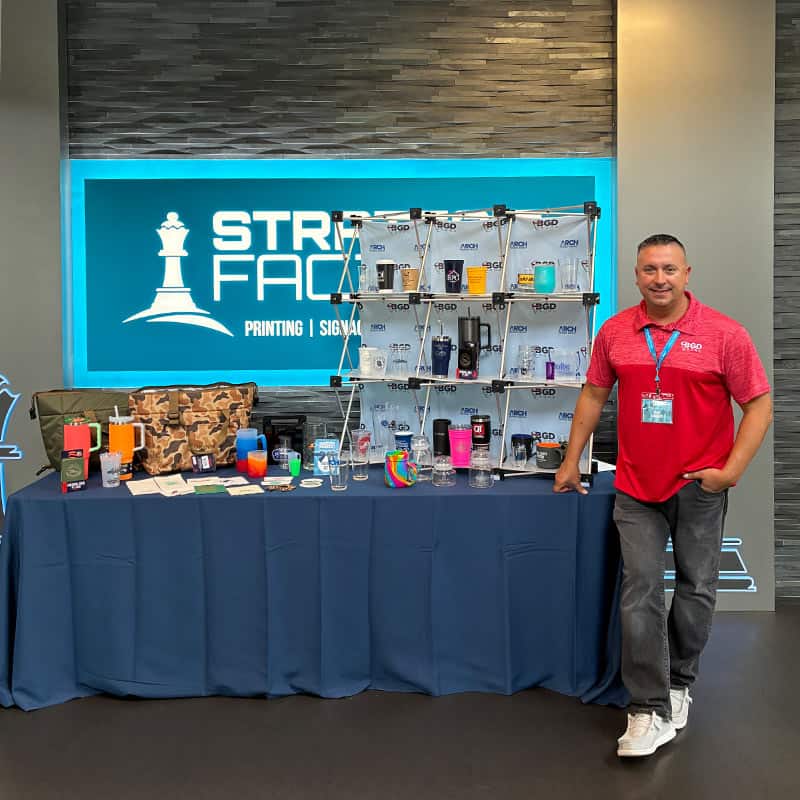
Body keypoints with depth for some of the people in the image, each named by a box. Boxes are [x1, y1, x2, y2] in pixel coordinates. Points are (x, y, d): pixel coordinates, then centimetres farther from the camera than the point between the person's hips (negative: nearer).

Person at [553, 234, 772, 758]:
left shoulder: (724, 334, -7)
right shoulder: (615, 332, 2)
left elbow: (759, 404, -4)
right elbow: (594, 394, 12)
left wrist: (731, 470, -13)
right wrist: (571, 460, 11)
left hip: (699, 486, -1)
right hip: (636, 486, 2)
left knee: (697, 591, 12)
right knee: (640, 594, -1)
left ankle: (679, 684, 34)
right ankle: (651, 712, 7)